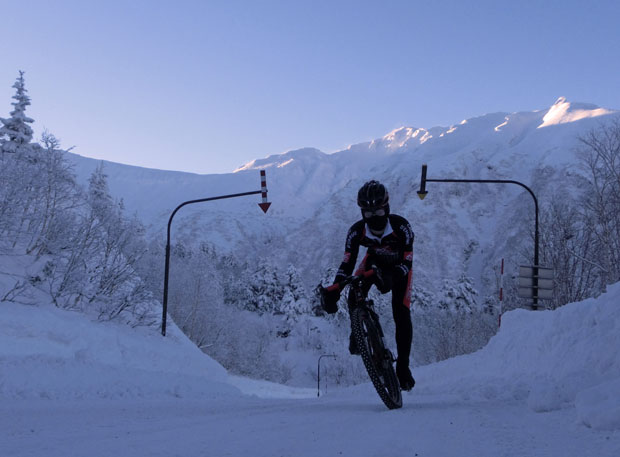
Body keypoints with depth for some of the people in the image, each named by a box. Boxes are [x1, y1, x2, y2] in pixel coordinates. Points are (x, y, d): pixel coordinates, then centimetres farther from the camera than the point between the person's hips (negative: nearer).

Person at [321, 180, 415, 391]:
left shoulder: (401, 226, -36)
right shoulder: (357, 231, -30)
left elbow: (407, 262, -33)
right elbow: (347, 264, -26)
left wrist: (391, 278, -53)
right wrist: (333, 292, -40)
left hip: (399, 266, -2)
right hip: (374, 261, 2)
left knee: (401, 314, -13)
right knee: (354, 300, -23)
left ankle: (403, 366, 1)